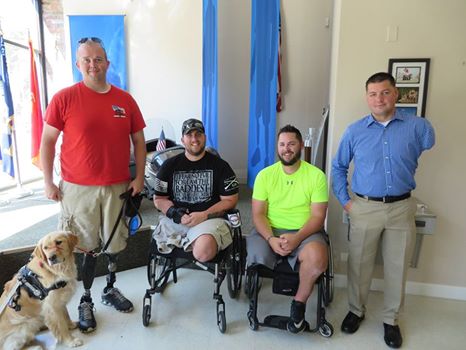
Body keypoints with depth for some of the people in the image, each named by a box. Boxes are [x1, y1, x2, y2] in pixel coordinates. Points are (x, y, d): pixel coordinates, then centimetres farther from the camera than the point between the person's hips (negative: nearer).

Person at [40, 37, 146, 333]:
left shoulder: (125, 100, 2)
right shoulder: (64, 98, -5)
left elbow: (139, 140, 7)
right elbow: (47, 141, 0)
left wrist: (139, 177, 2)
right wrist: (49, 183, -3)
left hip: (117, 187, 3)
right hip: (78, 189, -2)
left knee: (114, 243, 15)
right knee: (84, 248, 9)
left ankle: (111, 289, 38)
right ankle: (86, 300, 29)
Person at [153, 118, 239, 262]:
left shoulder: (220, 166, 5)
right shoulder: (169, 165, 12)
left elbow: (230, 200, 2)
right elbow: (159, 199, 11)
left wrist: (204, 215, -13)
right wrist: (175, 213, -11)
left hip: (209, 218, -3)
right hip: (175, 219, 3)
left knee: (203, 253, -31)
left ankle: (185, 241, 2)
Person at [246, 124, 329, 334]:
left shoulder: (316, 175, -1)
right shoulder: (265, 175, 3)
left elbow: (318, 216, -5)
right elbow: (258, 214, -1)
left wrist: (297, 238, -22)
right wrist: (271, 239, -19)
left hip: (304, 232, -1)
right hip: (270, 230, 1)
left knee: (318, 258, -33)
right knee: (255, 257, -28)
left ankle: (299, 302, -3)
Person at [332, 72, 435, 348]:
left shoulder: (418, 127, -3)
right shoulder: (355, 131, 0)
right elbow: (338, 167, 9)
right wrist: (344, 200, 3)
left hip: (402, 208, 0)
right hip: (365, 208, 0)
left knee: (397, 268, 11)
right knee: (359, 265, 11)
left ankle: (391, 320, 32)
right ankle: (357, 310, 33)